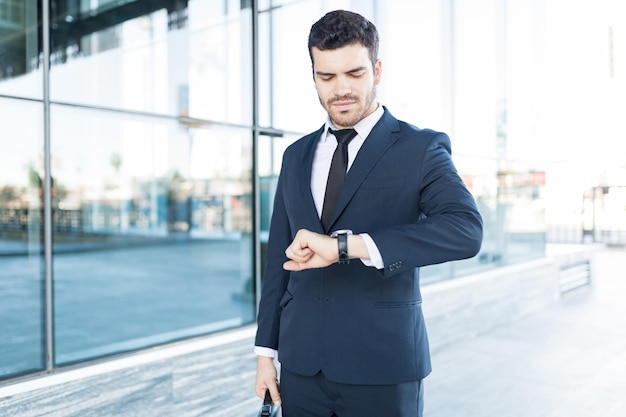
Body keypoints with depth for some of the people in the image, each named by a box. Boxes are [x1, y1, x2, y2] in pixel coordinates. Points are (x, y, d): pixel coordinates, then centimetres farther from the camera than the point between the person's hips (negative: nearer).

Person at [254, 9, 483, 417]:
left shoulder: (420, 148, -6)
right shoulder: (297, 155, 8)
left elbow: (466, 230, -24)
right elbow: (279, 258, 10)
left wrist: (342, 245, -30)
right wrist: (266, 352, 10)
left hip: (383, 369, -4)